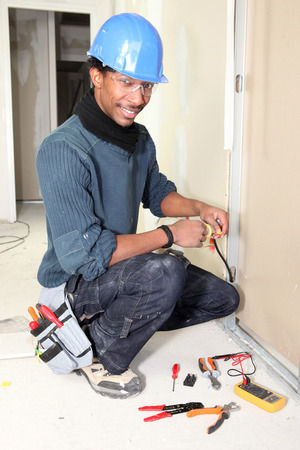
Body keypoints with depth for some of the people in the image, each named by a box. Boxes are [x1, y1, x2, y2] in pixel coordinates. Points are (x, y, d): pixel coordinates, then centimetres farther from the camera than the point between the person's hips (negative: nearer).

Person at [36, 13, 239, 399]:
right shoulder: (63, 150, -27)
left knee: (223, 297, 7)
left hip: (119, 268, 8)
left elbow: (157, 193, 16)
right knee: (164, 272, -36)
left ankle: (110, 321, 12)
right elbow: (81, 254, -30)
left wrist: (198, 208, -6)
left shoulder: (140, 139, 0)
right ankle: (99, 358, -8)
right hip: (74, 282, -8)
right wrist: (170, 235, -24)